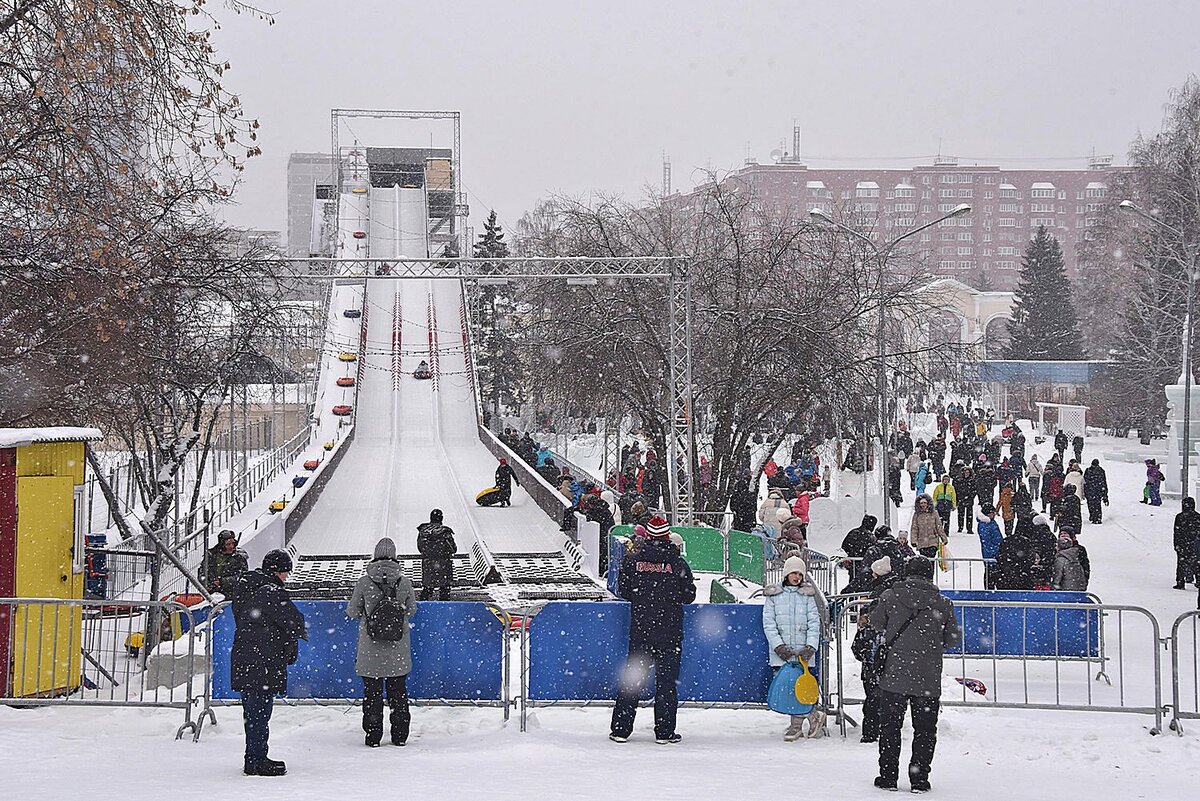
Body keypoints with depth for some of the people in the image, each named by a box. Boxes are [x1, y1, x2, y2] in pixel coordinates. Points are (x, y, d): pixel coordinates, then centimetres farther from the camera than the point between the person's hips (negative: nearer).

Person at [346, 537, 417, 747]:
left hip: (371, 650, -1)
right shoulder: (404, 582, -8)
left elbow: (352, 612, -2)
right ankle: (400, 735, 17)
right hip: (398, 651, 1)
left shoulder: (364, 582, -11)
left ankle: (373, 736, 11)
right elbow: (412, 610, 5)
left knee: (372, 691, 9)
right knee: (398, 691, 14)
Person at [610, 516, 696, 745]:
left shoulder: (633, 560, -3)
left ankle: (621, 729, 9)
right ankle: (664, 732, 6)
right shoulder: (677, 562, -6)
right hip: (670, 631, -1)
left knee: (632, 678, 9)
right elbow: (689, 595, -1)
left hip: (640, 629, 2)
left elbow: (624, 591, 4)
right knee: (667, 680, 5)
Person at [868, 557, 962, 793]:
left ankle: (887, 777, 13)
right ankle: (919, 780, 8)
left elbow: (875, 624, 8)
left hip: (893, 675, 0)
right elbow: (953, 639, 2)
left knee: (889, 728, 12)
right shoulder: (943, 603, -3)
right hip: (928, 679, 0)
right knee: (925, 730, 10)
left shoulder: (889, 597, -3)